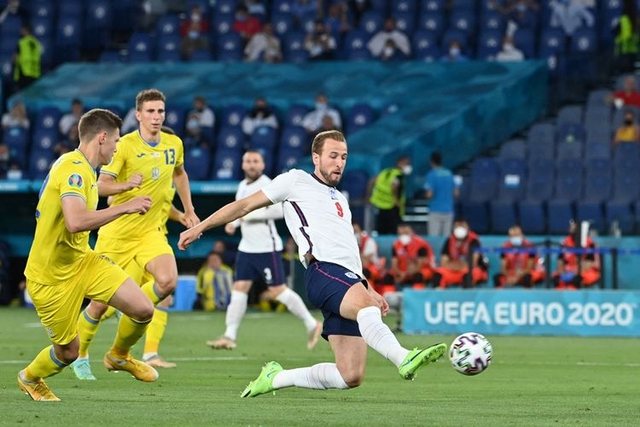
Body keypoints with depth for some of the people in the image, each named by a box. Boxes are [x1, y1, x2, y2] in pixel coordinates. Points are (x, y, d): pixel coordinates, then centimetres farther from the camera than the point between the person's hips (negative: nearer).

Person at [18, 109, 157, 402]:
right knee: (68, 351, 4)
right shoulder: (74, 169, -24)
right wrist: (124, 208, -31)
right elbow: (75, 222, -38)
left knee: (143, 310, -7)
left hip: (82, 260, 9)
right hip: (52, 278, -9)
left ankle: (119, 356, 24)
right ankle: (29, 378, 37)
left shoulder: (82, 168, 8)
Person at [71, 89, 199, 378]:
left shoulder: (174, 145, 3)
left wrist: (189, 212, 24)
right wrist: (126, 185, -34)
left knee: (167, 281, -25)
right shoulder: (126, 145, -12)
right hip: (118, 232, -3)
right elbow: (102, 185, -15)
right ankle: (79, 354, 24)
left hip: (152, 232, 3)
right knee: (101, 303, 0)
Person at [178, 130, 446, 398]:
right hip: (323, 271, -7)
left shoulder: (341, 202, 34)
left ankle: (275, 378, 10)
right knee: (365, 305, -40)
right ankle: (404, 358, -65)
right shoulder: (297, 181, 15)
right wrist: (200, 227, 12)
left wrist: (370, 291, 29)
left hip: (350, 282, 7)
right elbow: (246, 205, 16)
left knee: (351, 377, -6)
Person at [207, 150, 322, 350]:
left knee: (278, 291, -5)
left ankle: (312, 325, 8)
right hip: (247, 248, 8)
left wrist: (250, 214, -21)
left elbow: (278, 210, -23)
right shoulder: (243, 186, 14)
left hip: (267, 248, -8)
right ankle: (230, 337, 1)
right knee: (239, 289, 1)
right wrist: (233, 223, 10)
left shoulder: (265, 185, -12)